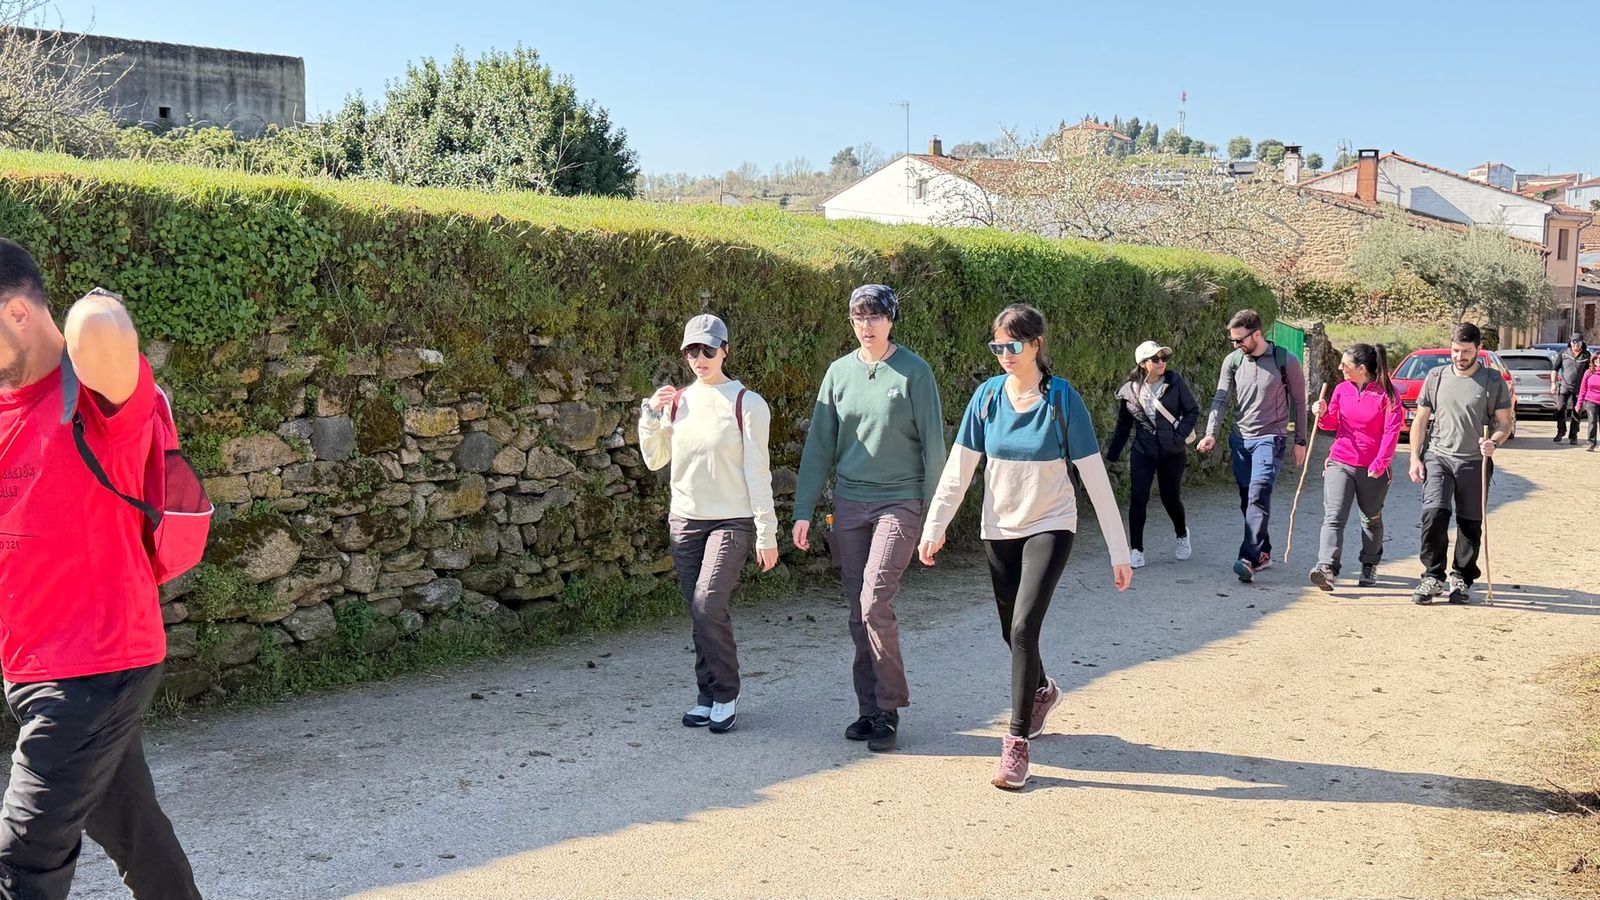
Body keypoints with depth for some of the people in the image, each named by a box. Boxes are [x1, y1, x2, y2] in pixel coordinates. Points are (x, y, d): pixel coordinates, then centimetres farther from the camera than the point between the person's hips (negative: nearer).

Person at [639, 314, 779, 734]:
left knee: (708, 603, -18)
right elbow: (655, 460, 12)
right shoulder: (677, 402, 8)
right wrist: (651, 414, -1)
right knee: (699, 613, 7)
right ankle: (708, 696, 19)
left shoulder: (747, 403, -5)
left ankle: (725, 695, -2)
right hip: (685, 520, 5)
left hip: (731, 520, -5)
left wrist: (766, 532, -10)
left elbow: (757, 471, -7)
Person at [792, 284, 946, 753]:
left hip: (900, 502, -4)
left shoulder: (913, 371, -4)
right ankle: (869, 708, 17)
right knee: (858, 612, 7)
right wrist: (803, 511, 4)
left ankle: (888, 709, 0)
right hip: (849, 503, 5)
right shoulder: (840, 371, 7)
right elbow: (819, 444, 9)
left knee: (875, 604, -14)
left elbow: (933, 443, -3)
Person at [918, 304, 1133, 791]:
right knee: (1012, 632, 15)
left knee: (1023, 628, -18)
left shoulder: (1062, 398, -13)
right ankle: (1042, 692, 47)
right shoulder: (988, 395, -5)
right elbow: (959, 466, -1)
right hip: (1000, 528, 4)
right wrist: (935, 526, -6)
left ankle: (1016, 743, -8)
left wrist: (1119, 551, -11)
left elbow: (1095, 476, -11)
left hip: (1050, 526, -4)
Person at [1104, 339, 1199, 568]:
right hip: (1142, 453, 1)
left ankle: (1182, 535, 38)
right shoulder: (1130, 390, -1)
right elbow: (1123, 425, 9)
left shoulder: (1175, 382, -6)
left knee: (1170, 497, 7)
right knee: (1138, 498, -9)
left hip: (1172, 453, -1)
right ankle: (1137, 550, -1)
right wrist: (1112, 454, 9)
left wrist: (1180, 436, -14)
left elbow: (1193, 410, -2)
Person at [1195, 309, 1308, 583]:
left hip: (1270, 438, -5)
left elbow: (1298, 402, 3)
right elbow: (1220, 399, 2)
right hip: (1240, 438, 5)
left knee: (1258, 495, -19)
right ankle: (1263, 552, 23)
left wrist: (1300, 442, 3)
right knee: (1247, 499, 9)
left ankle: (1249, 558, -26)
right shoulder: (1233, 361, 4)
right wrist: (1211, 434, -11)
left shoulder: (1285, 361, -5)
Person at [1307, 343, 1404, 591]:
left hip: (1373, 468, -2)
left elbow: (1392, 432, -10)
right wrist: (1323, 414, -5)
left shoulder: (1386, 394, -7)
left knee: (1372, 520, 15)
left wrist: (1379, 464, -16)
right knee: (1333, 516, -13)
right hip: (1340, 462, 2)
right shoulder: (1342, 389, 6)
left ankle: (1369, 566, 33)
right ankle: (1327, 568, -24)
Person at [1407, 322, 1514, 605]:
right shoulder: (1436, 377, 7)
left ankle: (1461, 580, 19)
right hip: (1438, 457, 0)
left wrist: (1494, 441, -16)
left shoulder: (1493, 381, 3)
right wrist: (1415, 458, 3)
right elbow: (1421, 420, 11)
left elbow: (1505, 421, 6)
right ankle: (1433, 577, -4)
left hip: (1475, 462, 0)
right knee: (1434, 514, -16)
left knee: (1470, 524, 5)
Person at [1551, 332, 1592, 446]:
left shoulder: (1587, 355, 1)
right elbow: (1555, 369, 4)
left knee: (1577, 413, 4)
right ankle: (1561, 431, 19)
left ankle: (1573, 436, 13)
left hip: (1579, 389, 0)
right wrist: (1553, 383, -2)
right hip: (1564, 386, 0)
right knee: (1560, 410, -1)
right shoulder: (1564, 353, 1)